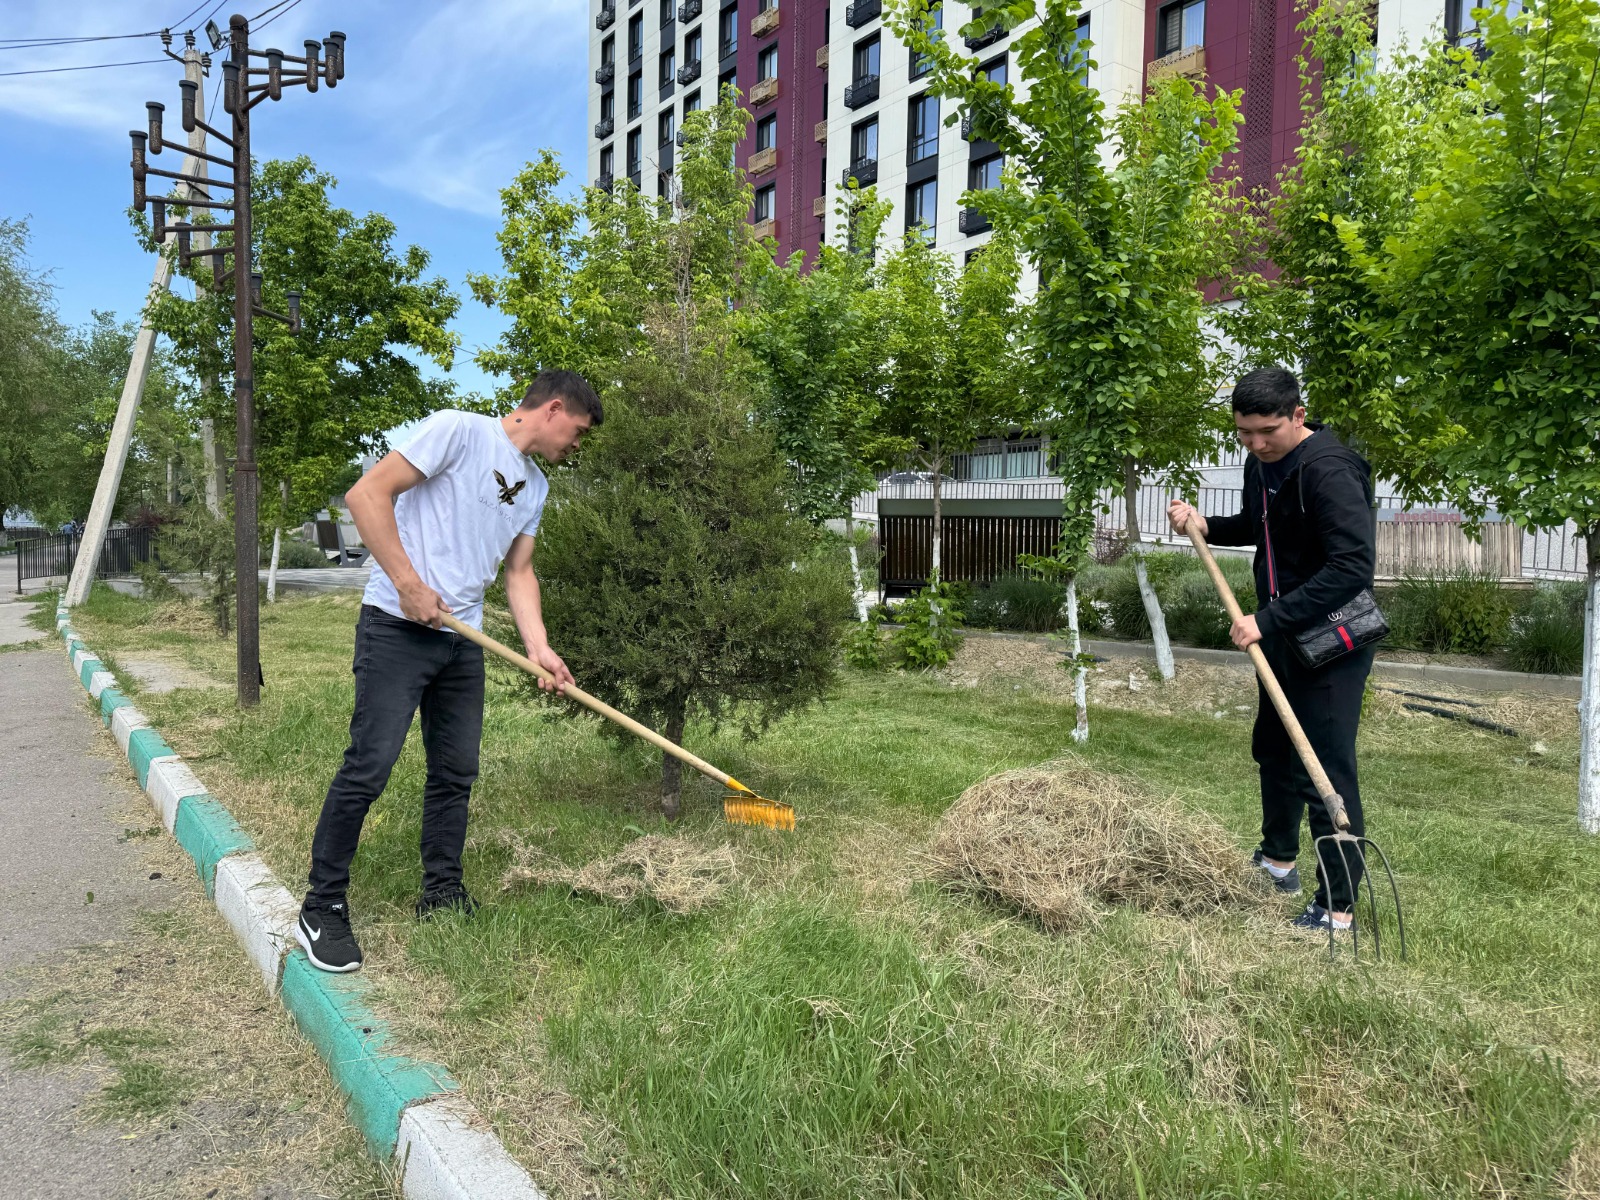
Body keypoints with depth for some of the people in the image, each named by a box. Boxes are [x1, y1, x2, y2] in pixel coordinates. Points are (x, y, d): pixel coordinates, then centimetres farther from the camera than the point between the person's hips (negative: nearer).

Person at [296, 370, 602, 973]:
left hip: (463, 640, 8)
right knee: (368, 768, -9)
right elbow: (368, 493, -14)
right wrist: (409, 585, -18)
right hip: (398, 629, -8)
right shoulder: (458, 430, -9)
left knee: (456, 773, 11)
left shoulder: (535, 487, 16)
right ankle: (321, 909, 5)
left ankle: (442, 896, 25)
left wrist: (540, 650, 6)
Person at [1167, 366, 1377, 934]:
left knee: (1325, 769, -6)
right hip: (1283, 634, 10)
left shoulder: (1328, 470, -24)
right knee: (1273, 748, 22)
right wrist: (1205, 525, 3)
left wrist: (1269, 619, -32)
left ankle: (1339, 907, 7)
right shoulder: (1262, 463, 5)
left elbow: (1354, 565, -31)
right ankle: (1278, 859, 42)